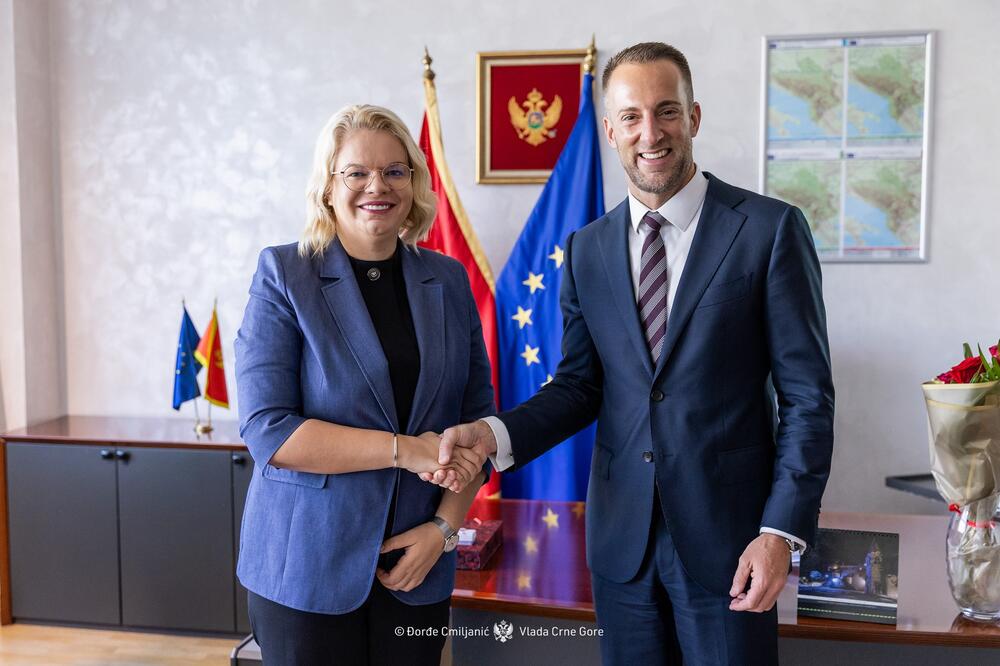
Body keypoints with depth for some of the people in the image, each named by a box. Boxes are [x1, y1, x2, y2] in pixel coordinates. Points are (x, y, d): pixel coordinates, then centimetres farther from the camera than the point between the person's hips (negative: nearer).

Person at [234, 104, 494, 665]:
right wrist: (405, 449, -19)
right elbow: (267, 429, -14)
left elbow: (477, 417, 5)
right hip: (307, 567, -3)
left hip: (418, 564, 3)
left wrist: (445, 525, -7)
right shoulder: (284, 275, -6)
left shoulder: (449, 281, 4)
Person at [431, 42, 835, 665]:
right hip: (621, 537, 4)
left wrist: (782, 531, -12)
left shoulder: (770, 228, -7)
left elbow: (807, 395, -7)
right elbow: (580, 384, 7)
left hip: (726, 534, -3)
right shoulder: (587, 249, 5)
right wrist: (495, 434, -10)